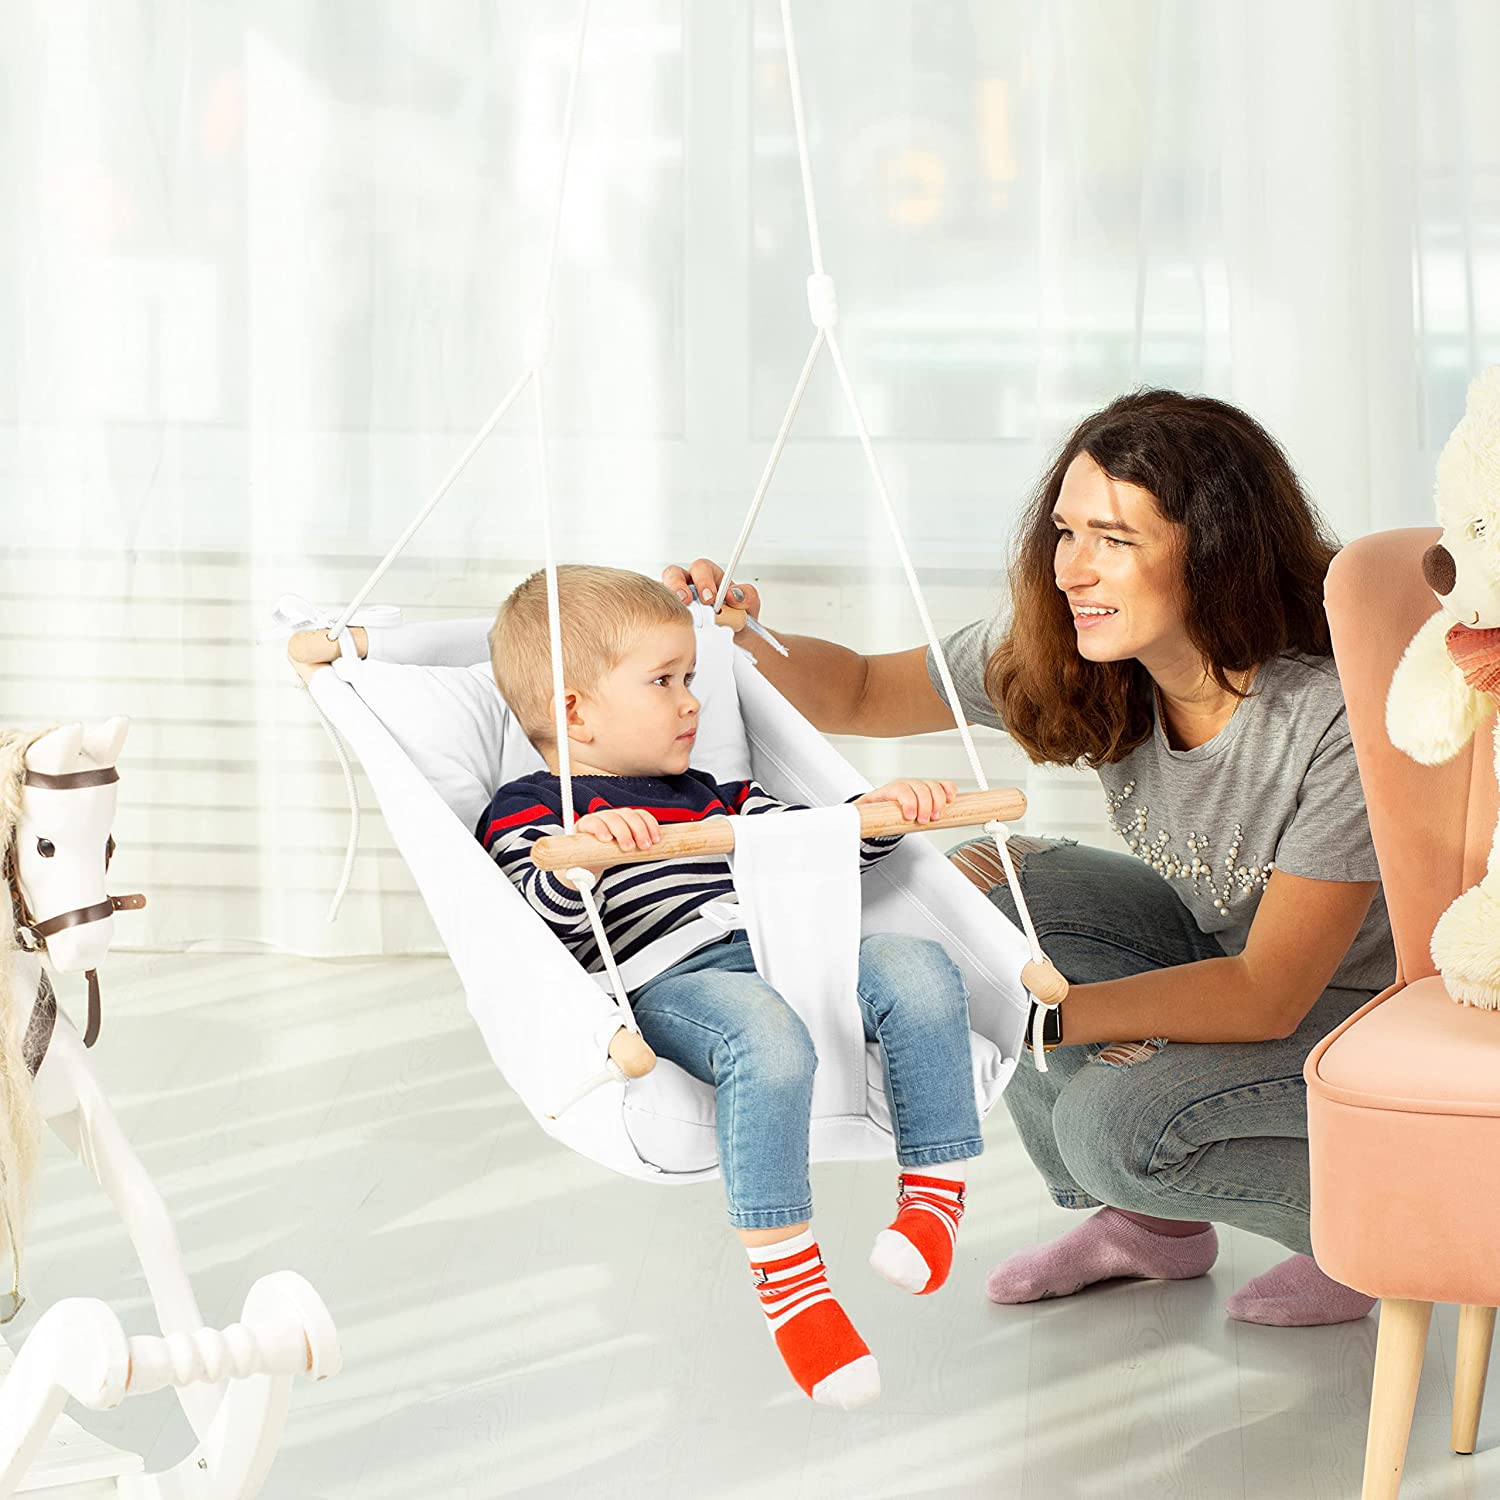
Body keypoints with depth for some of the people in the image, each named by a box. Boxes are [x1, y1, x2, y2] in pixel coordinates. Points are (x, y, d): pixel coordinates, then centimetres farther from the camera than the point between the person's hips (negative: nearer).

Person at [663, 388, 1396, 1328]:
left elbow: (1268, 996, -30)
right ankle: (1152, 1225, 2)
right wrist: (743, 635, -23)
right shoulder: (1063, 654, -14)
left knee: (1115, 1120, -29)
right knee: (975, 889, -14)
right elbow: (860, 694, -2)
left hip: (1375, 1005, -7)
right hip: (1220, 940, 7)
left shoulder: (1338, 714, -33)